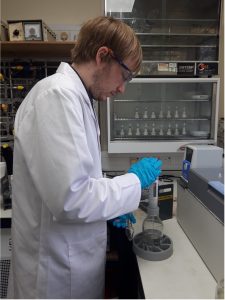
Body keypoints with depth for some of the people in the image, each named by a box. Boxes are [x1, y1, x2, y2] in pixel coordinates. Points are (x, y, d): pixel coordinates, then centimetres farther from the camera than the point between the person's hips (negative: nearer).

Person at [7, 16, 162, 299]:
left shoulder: (71, 94, 6)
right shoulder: (58, 94, -23)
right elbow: (70, 199, -29)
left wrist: (108, 205, 9)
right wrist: (135, 180, -15)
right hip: (58, 269, -8)